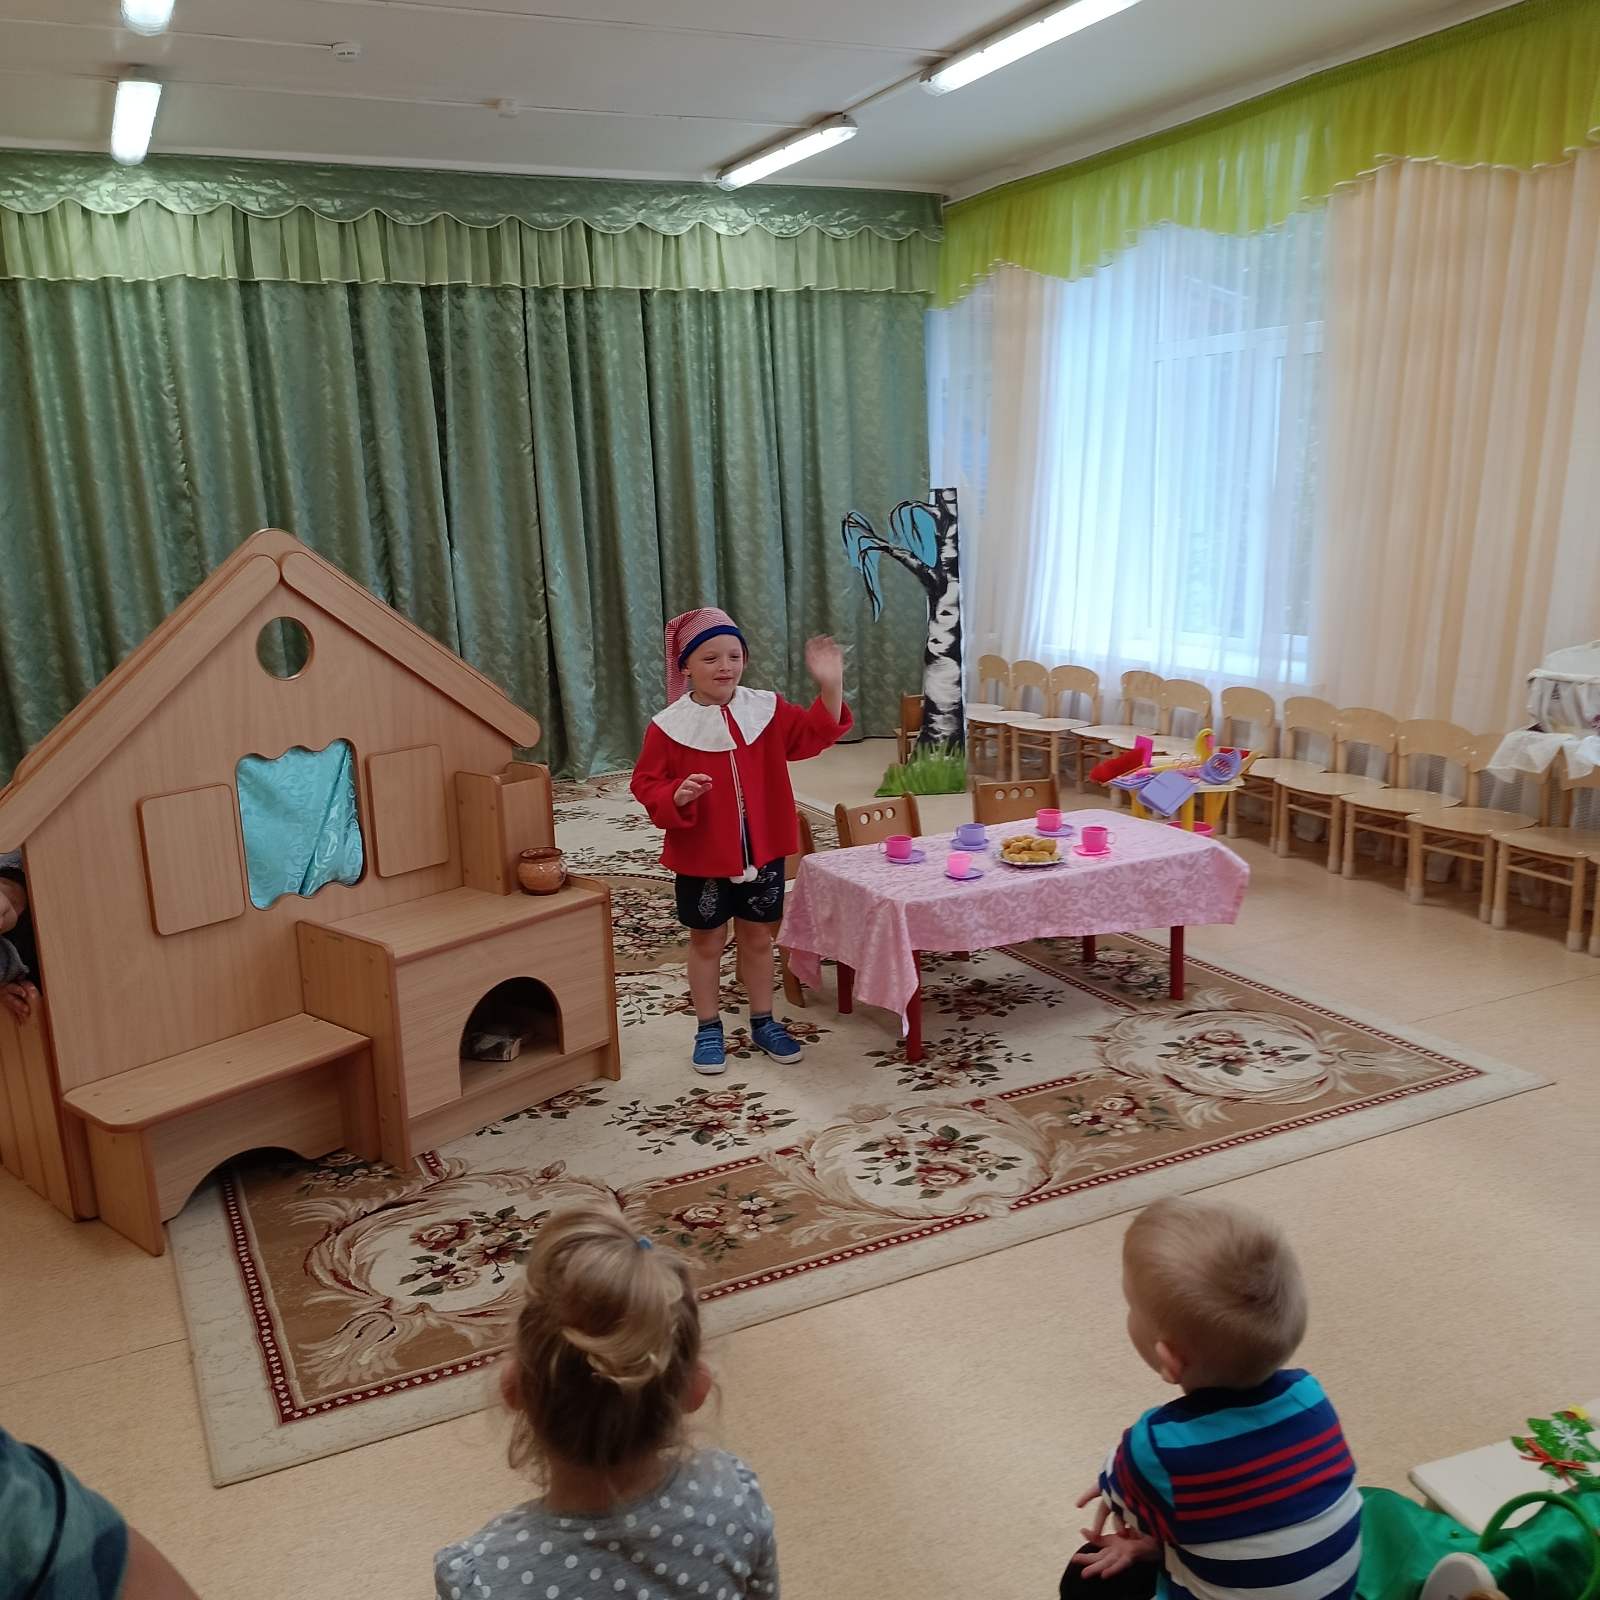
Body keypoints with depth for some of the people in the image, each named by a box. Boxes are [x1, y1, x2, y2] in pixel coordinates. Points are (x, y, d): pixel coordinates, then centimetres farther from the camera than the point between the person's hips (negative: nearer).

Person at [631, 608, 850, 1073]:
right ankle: (708, 1030, 28)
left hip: (763, 851, 3)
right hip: (702, 857, -3)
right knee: (707, 942, 12)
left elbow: (813, 734, -5)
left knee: (759, 937, 16)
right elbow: (647, 786, -8)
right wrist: (676, 797, -30)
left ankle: (764, 1023, 33)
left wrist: (830, 686, -19)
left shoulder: (766, 708, -2)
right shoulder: (668, 726, -11)